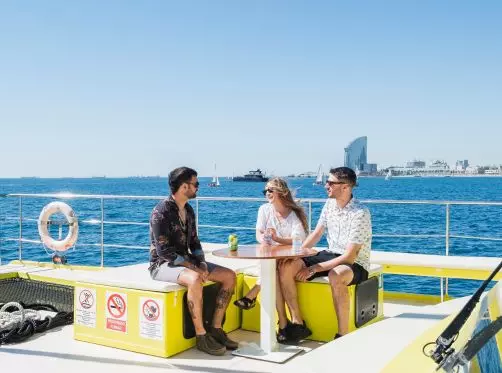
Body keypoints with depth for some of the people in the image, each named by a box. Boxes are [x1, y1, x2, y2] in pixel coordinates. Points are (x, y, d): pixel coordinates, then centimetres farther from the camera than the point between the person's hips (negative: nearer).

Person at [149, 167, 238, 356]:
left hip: (185, 261, 8)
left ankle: (215, 328, -2)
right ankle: (201, 336, -25)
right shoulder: (161, 212, -17)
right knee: (194, 279, -39)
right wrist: (192, 266, -24)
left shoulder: (188, 210, 9)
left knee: (229, 275, -5)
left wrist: (202, 263, -5)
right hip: (163, 264, -8)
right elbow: (164, 251, -22)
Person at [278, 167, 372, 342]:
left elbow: (350, 256, -25)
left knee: (336, 276, -43)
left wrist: (313, 269, -25)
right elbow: (316, 234, 9)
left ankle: (343, 335, -29)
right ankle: (298, 324, -3)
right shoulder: (330, 204, 3)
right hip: (330, 255, 7)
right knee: (285, 268, -12)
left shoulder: (360, 213, -21)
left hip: (355, 264, -7)